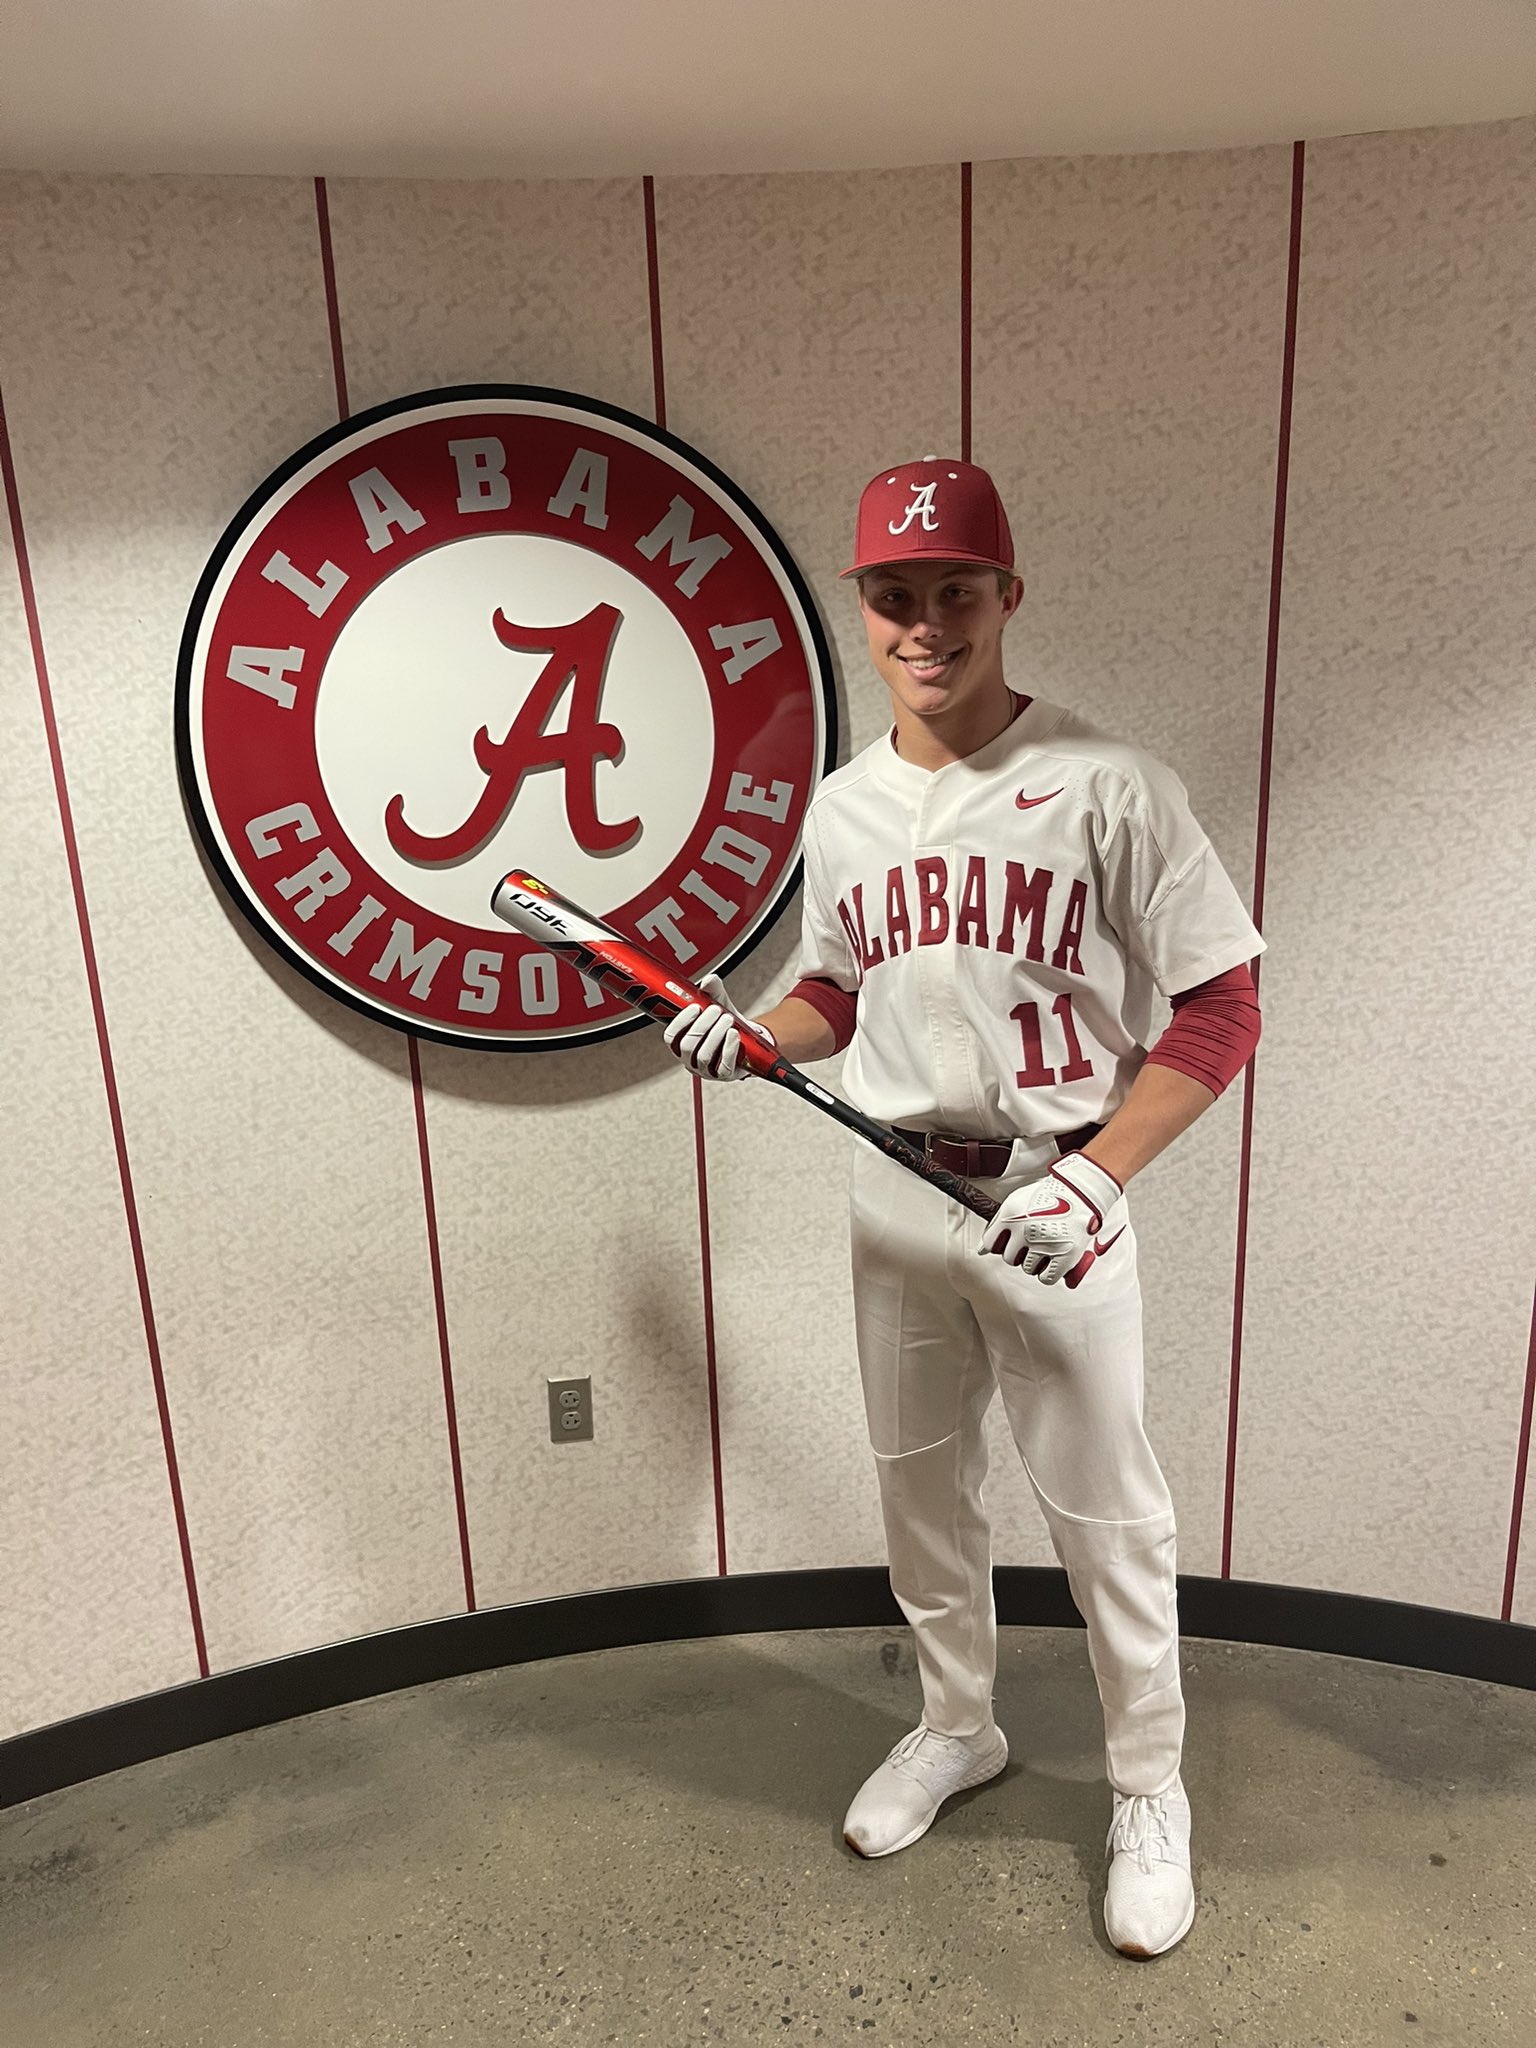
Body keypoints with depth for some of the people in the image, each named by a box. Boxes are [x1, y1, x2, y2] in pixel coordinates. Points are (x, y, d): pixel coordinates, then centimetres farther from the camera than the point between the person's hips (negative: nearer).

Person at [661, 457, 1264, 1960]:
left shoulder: (1104, 787, -13)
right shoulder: (840, 808, 4)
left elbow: (1221, 1008, -11)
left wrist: (1093, 1175, -22)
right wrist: (749, 1036, -5)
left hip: (1053, 1199, -5)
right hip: (892, 1195, 5)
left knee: (1104, 1512, 10)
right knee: (918, 1487, 21)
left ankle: (1149, 1792, 37)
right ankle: (956, 1726, 47)